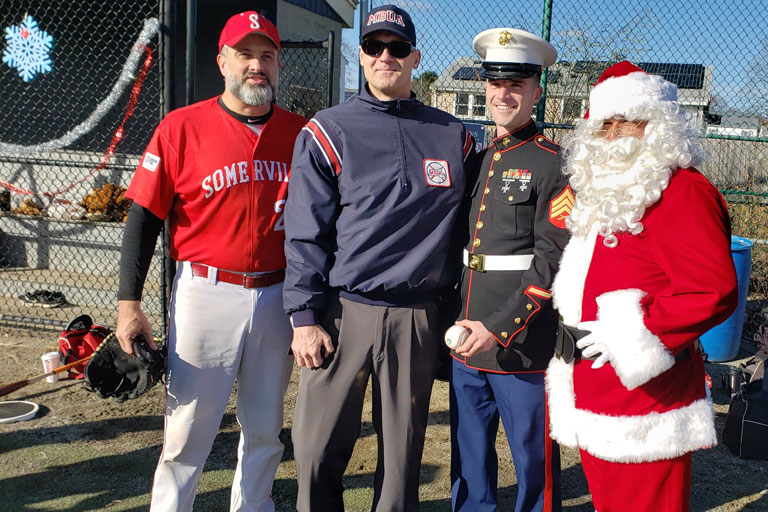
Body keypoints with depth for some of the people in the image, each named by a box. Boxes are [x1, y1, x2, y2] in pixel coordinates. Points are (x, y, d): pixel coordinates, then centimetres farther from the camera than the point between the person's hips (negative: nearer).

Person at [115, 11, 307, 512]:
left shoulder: (301, 132, 4)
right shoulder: (182, 127, -3)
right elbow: (145, 218, -3)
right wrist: (129, 304, -7)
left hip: (279, 296, 3)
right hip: (206, 295, -3)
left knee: (265, 428, 15)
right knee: (188, 428, 4)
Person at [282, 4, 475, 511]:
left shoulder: (454, 137, 8)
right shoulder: (328, 132, 2)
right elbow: (305, 232, -1)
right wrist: (304, 316, -7)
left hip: (417, 317, 2)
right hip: (342, 312, -1)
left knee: (403, 453, 11)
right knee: (318, 450, 3)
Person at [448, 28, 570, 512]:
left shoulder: (553, 164, -6)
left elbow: (553, 263, -12)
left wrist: (497, 327, -18)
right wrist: (455, 323, 10)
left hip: (523, 346, -6)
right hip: (465, 343, 6)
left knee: (534, 459, 9)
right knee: (469, 459, 18)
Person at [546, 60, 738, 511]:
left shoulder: (682, 192, -13)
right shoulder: (607, 195, 15)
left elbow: (713, 292, -23)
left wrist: (625, 337, -20)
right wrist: (569, 335, 12)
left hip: (644, 407, -9)